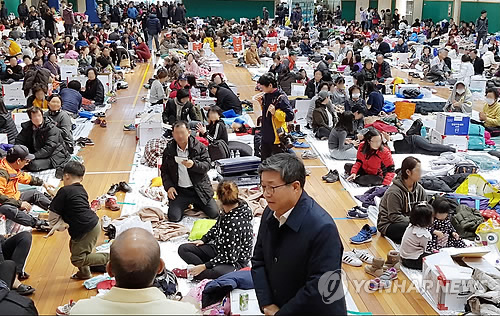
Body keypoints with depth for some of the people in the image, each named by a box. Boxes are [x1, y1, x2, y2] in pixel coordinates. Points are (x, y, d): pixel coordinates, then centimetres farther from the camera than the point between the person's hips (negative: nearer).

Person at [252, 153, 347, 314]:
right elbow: (258, 261, 2)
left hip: (318, 311, -6)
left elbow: (320, 288, -26)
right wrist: (267, 305, -7)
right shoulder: (270, 213, -5)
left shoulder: (322, 228, -27)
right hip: (276, 308, 6)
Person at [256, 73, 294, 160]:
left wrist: (275, 112, -32)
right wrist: (262, 104, 4)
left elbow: (290, 116, -22)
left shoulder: (281, 97, -20)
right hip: (266, 136, 8)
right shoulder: (266, 96, 6)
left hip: (277, 137, -8)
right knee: (264, 161, 20)